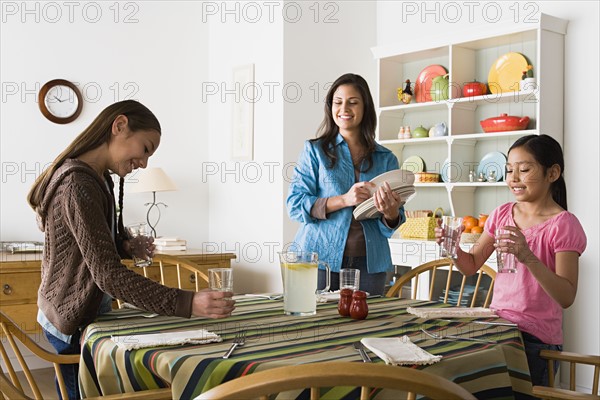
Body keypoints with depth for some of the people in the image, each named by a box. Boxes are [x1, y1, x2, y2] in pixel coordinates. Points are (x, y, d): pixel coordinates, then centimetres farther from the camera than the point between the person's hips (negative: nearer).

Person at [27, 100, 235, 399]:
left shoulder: (96, 178, 8)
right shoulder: (78, 185, -24)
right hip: (74, 324, -9)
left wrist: (125, 247, -3)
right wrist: (187, 304, -37)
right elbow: (108, 274, -30)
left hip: (87, 313, 9)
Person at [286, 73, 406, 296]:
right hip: (320, 258, -2)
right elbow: (295, 205, -6)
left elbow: (392, 226, 10)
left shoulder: (386, 159, 9)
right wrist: (344, 200, -19)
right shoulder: (315, 150, 3)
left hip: (369, 262, 2)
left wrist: (390, 213, -14)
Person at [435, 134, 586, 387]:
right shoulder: (502, 214, 7)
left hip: (534, 338, -4)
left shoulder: (563, 224, -10)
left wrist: (528, 257, -32)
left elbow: (566, 298, -19)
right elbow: (471, 266, 12)